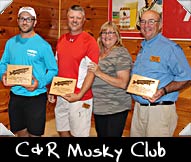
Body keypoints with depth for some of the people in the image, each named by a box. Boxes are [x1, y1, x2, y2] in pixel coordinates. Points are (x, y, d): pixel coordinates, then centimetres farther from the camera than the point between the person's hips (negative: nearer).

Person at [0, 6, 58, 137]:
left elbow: (53, 70, -7)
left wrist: (40, 83, -22)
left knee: (35, 134, 10)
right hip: (15, 96, 4)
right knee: (20, 132, 20)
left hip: (36, 97, -4)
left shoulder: (43, 45, -10)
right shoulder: (11, 43, 4)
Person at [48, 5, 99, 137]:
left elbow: (91, 72, -13)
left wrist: (79, 95, -20)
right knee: (62, 131, 16)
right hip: (61, 96, 6)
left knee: (78, 134, 5)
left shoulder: (90, 41, -10)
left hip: (80, 98, -6)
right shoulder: (61, 40, 9)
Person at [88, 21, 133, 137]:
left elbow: (123, 83, -20)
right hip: (99, 107, 7)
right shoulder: (99, 53, 10)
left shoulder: (121, 53, -11)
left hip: (116, 109, -7)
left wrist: (99, 73, -23)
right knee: (100, 135, 17)